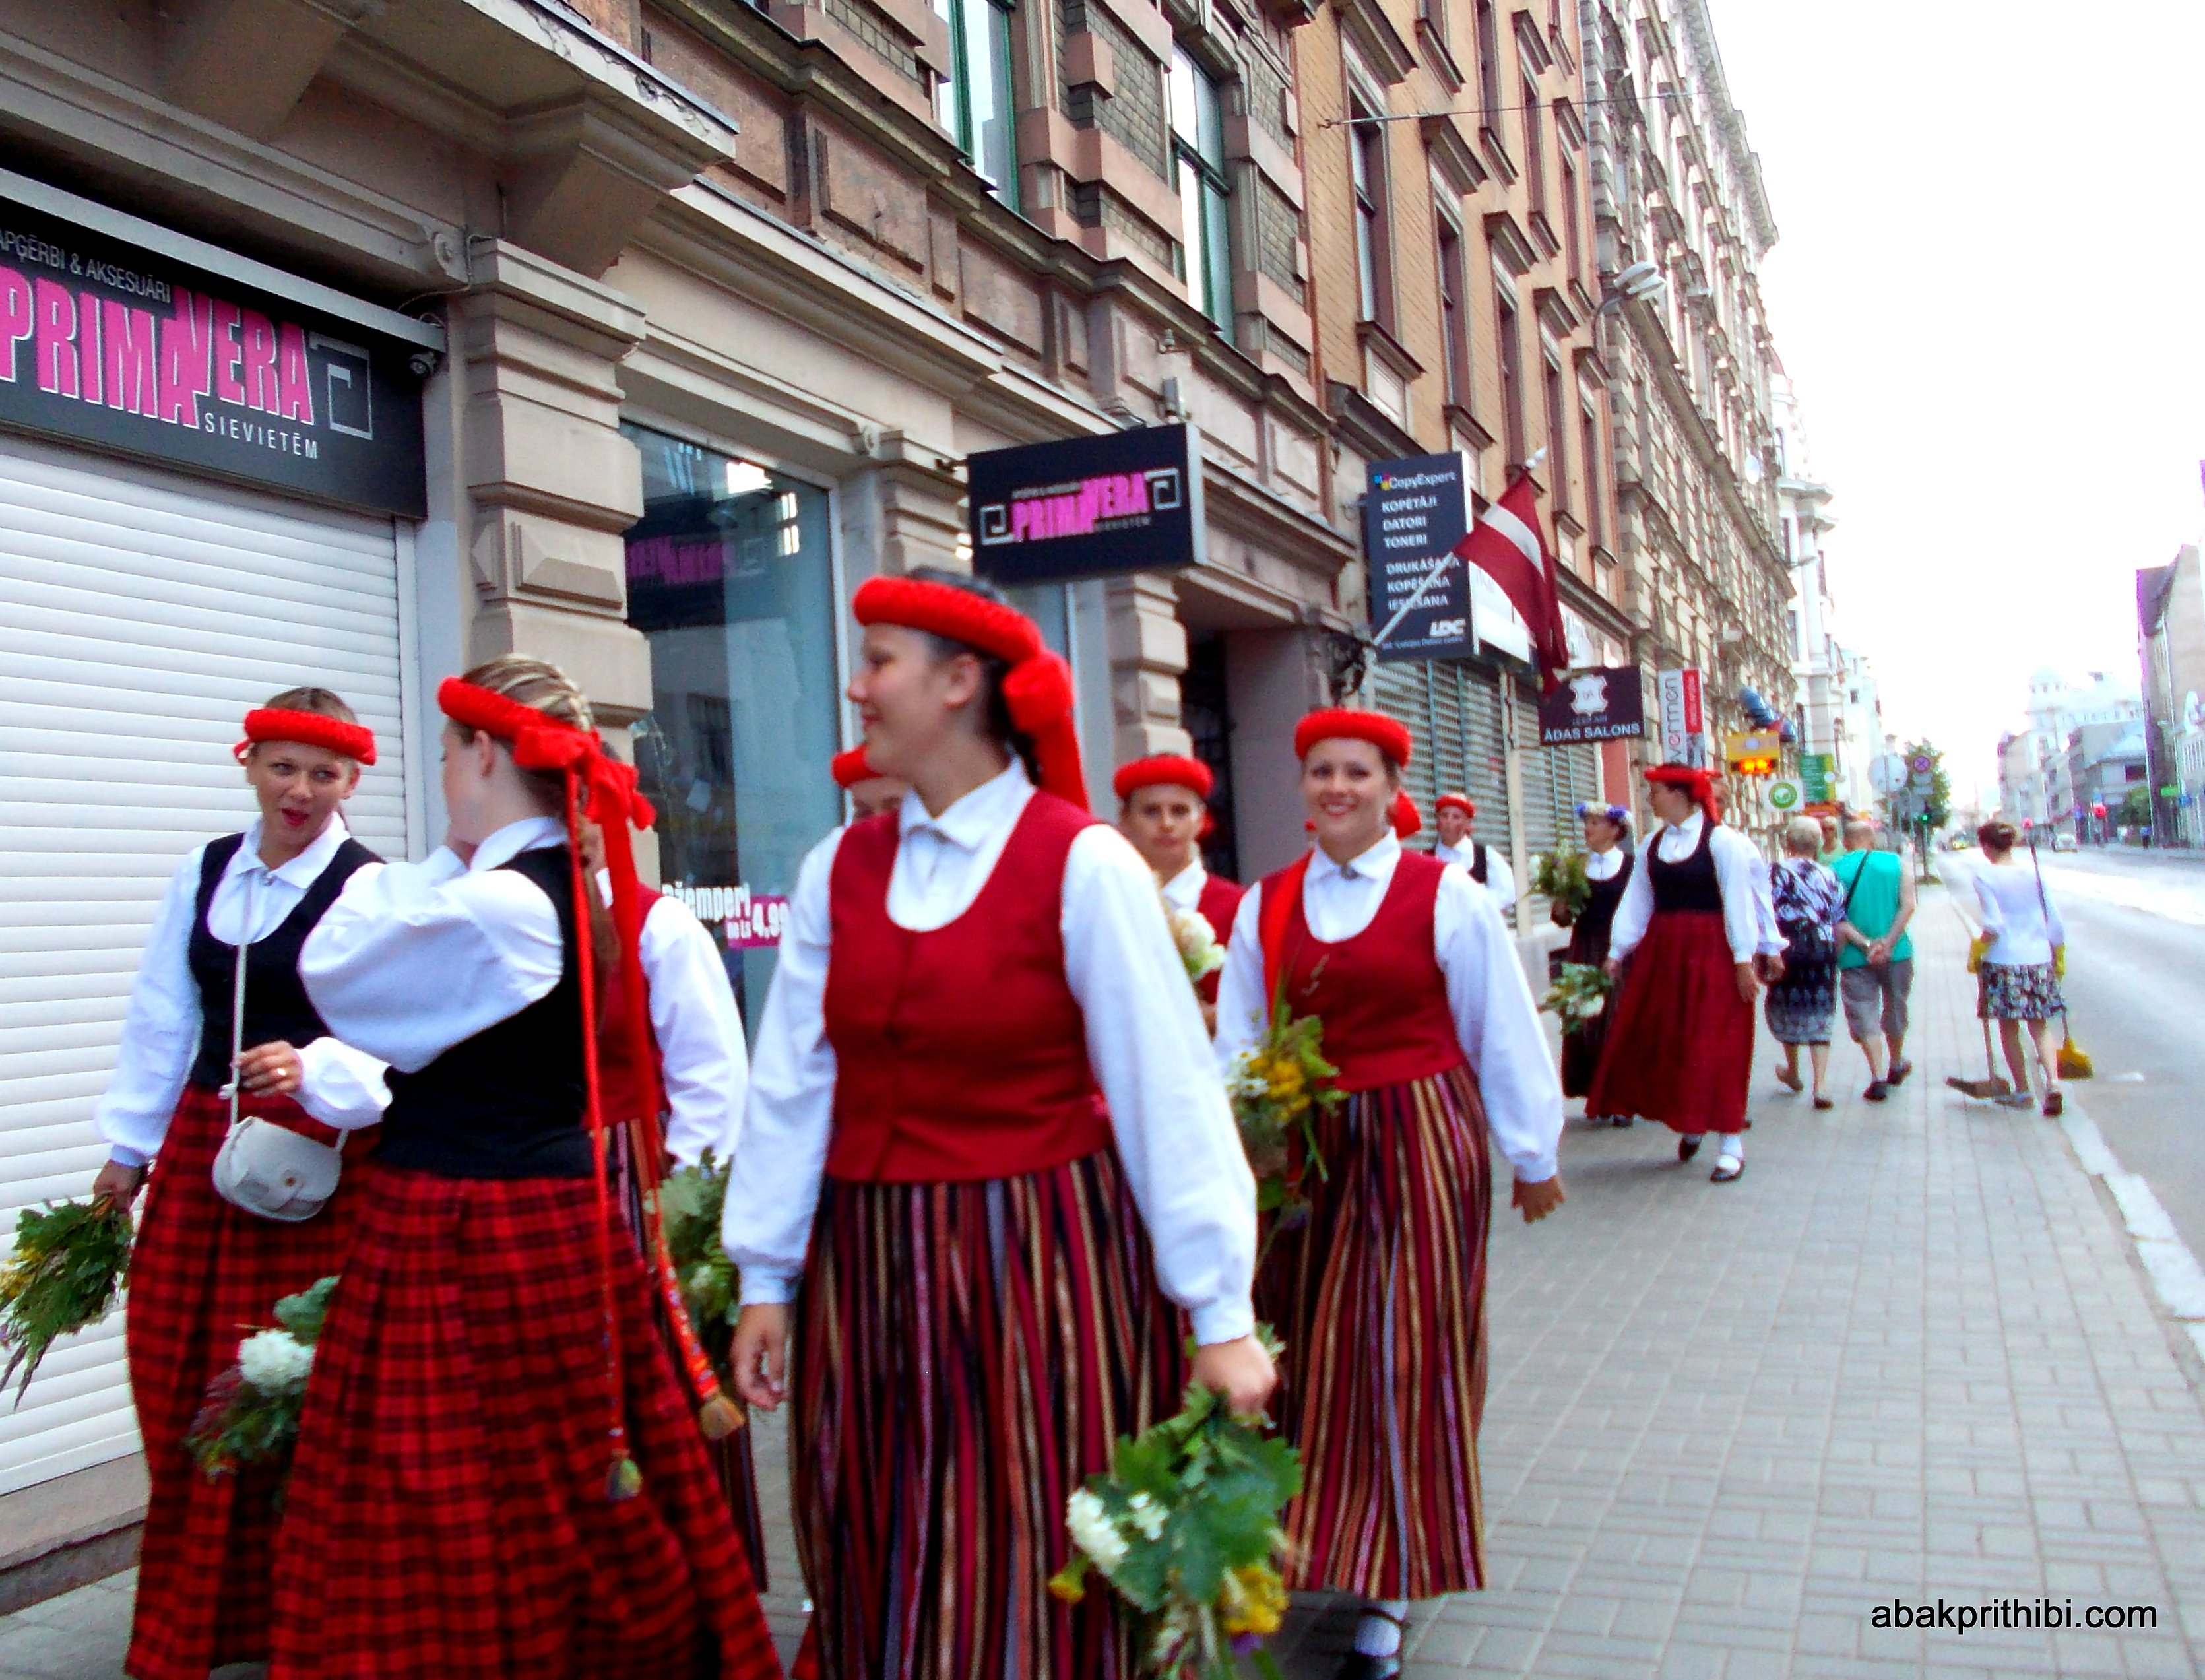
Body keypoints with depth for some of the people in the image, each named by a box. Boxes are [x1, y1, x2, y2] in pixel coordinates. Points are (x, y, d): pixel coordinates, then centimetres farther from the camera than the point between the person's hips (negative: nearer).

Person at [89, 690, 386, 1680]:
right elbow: (162, 1017, 13)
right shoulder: (202, 874, 9)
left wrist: (313, 1070, -34)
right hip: (202, 1150, 6)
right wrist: (128, 1146, 14)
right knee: (181, 1384, 11)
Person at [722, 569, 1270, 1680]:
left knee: (1034, 1586, 7)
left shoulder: (1084, 864, -11)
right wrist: (765, 1279, 7)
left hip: (1042, 1267, -4)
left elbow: (1167, 1095, -12)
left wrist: (1219, 1315, -11)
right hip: (866, 1274, 5)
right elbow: (792, 1088, 6)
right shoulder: (837, 871, 4)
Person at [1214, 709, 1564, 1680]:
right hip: (1311, 1154, 3)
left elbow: (1502, 1033, 0)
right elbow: (1236, 1041, 6)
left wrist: (1533, 1157, 5)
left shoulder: (1446, 895, -5)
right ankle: (1319, 1549, 29)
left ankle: (1389, 1597, 13)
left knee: (1409, 1359, 2)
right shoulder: (1266, 904, 5)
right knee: (1313, 1360, 9)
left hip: (1424, 1145, -3)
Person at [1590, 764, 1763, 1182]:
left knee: (1716, 1046, -2)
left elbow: (1737, 901, -11)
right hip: (1662, 952, 6)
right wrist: (1617, 951, 5)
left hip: (1710, 952, -6)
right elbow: (1638, 901, 9)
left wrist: (1743, 958, -14)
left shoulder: (1721, 840, -9)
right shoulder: (1653, 845, 9)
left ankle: (1732, 1146, 7)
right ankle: (1690, 1122, 27)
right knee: (1658, 1041, 7)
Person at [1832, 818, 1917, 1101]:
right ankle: (1896, 1066, 38)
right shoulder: (1898, 863, 2)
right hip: (1897, 952, 2)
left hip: (1855, 957, -2)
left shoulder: (1835, 871, -3)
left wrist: (1865, 944, -12)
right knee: (1895, 1011, 19)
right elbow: (1908, 905, -10)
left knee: (1864, 1015, 1)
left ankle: (1878, 1078, -10)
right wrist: (1888, 943, -12)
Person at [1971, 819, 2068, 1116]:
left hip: (2003, 960, -4)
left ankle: (2022, 1091, 16)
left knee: (2009, 1028, 11)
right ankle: (2052, 1081, -9)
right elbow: (2055, 920, 3)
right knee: (2040, 1026, 11)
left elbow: (1993, 924, -16)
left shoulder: (1985, 877, -9)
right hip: (2038, 959, 4)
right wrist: (2058, 957, 14)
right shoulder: (2035, 872, 2)